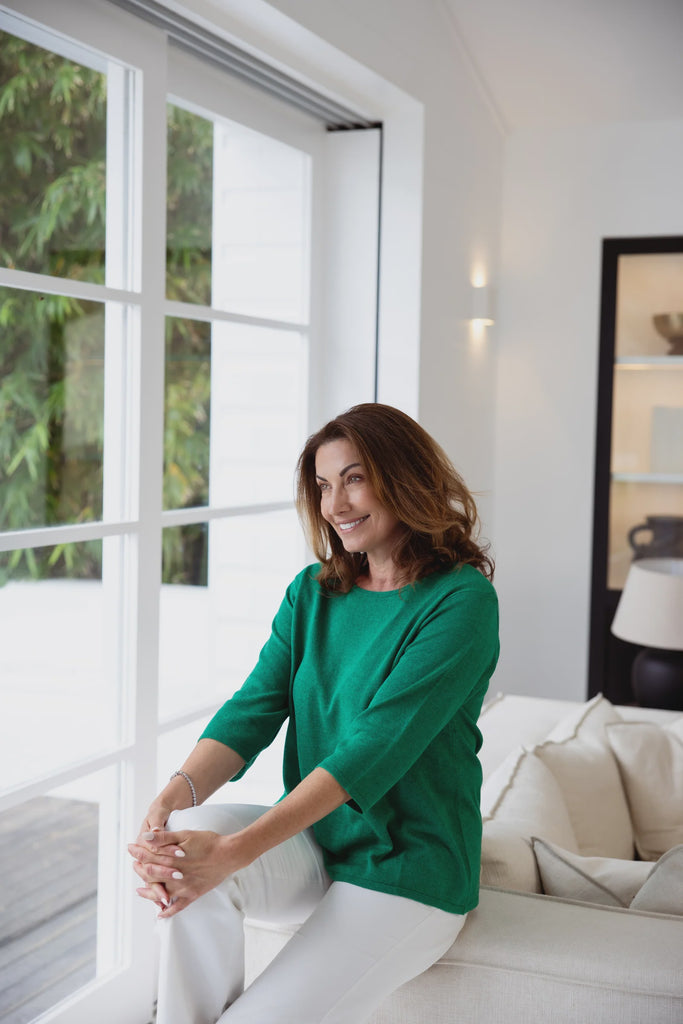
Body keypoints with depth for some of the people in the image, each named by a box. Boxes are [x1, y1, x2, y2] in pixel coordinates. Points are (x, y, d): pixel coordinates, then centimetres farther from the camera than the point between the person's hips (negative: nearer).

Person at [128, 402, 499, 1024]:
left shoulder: (462, 599, -14)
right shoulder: (312, 592, 8)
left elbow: (377, 745, -23)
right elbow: (254, 709, -3)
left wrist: (236, 852, -31)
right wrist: (178, 792, -25)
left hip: (409, 872, -5)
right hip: (311, 843, 5)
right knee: (193, 831, -25)